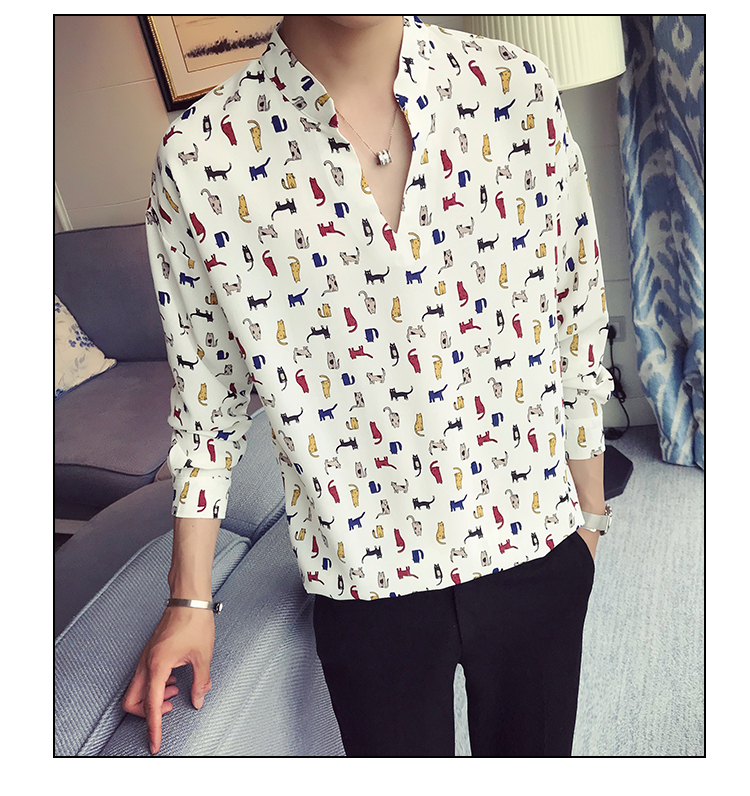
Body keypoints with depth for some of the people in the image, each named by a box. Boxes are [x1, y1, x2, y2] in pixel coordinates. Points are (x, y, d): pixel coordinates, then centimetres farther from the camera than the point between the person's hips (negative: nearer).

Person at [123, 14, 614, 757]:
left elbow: (578, 328, 1)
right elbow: (206, 397, -2)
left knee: (534, 757, 24)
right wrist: (190, 599, 2)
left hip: (534, 544, 3)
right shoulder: (199, 159, -13)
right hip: (365, 579, -2)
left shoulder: (517, 86, -7)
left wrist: (588, 516, 8)